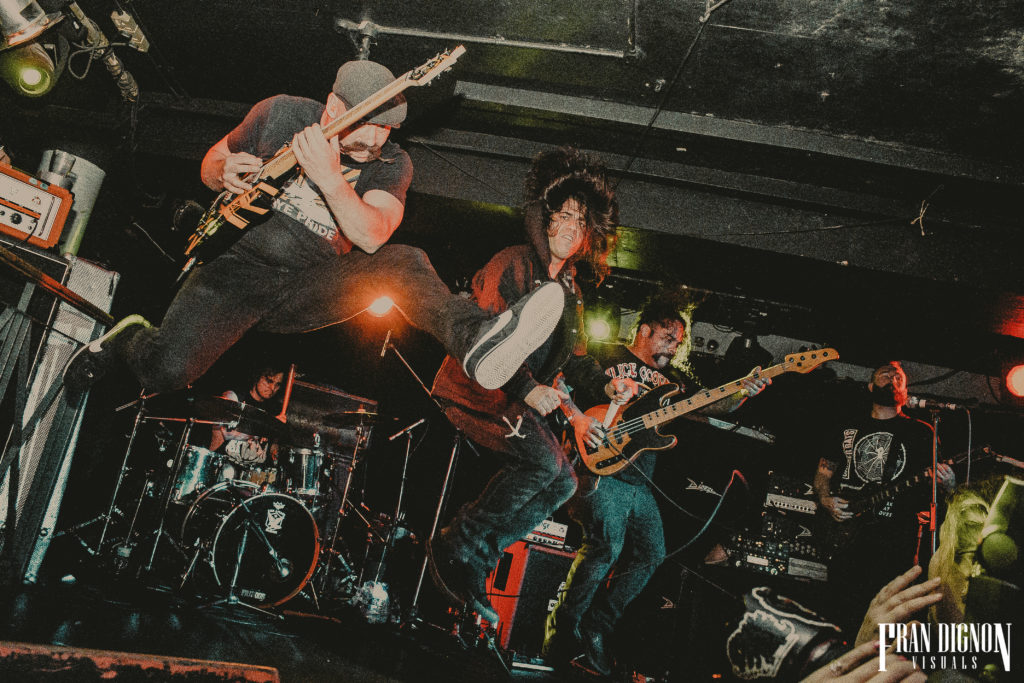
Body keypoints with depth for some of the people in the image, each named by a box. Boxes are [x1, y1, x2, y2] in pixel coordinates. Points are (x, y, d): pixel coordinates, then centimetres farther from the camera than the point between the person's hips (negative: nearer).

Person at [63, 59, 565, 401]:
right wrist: (224, 172, -13)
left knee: (401, 263, -26)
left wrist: (328, 175, -35)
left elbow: (371, 237, -22)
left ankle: (475, 340, -49)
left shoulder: (391, 163, -5)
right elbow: (213, 160, 12)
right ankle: (128, 338, 12)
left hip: (307, 294, 0)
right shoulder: (280, 114, -2)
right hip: (240, 266, 0)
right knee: (166, 368, -23)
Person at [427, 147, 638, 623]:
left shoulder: (569, 290, 17)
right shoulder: (514, 265, -8)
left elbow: (574, 356, 18)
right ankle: (456, 545, -14)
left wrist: (605, 384, -1)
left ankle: (477, 556, 0)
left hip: (521, 399, 8)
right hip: (473, 386, -8)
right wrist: (525, 388, -23)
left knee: (563, 482, -3)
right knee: (545, 461, -24)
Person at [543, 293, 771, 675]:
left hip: (641, 482, 8)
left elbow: (713, 404, 10)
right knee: (606, 547, -20)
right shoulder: (608, 356, 4)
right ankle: (563, 629, -5)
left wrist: (742, 392, -10)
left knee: (651, 554, 2)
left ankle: (596, 628, 11)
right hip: (602, 468, -7)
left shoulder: (672, 381, 20)